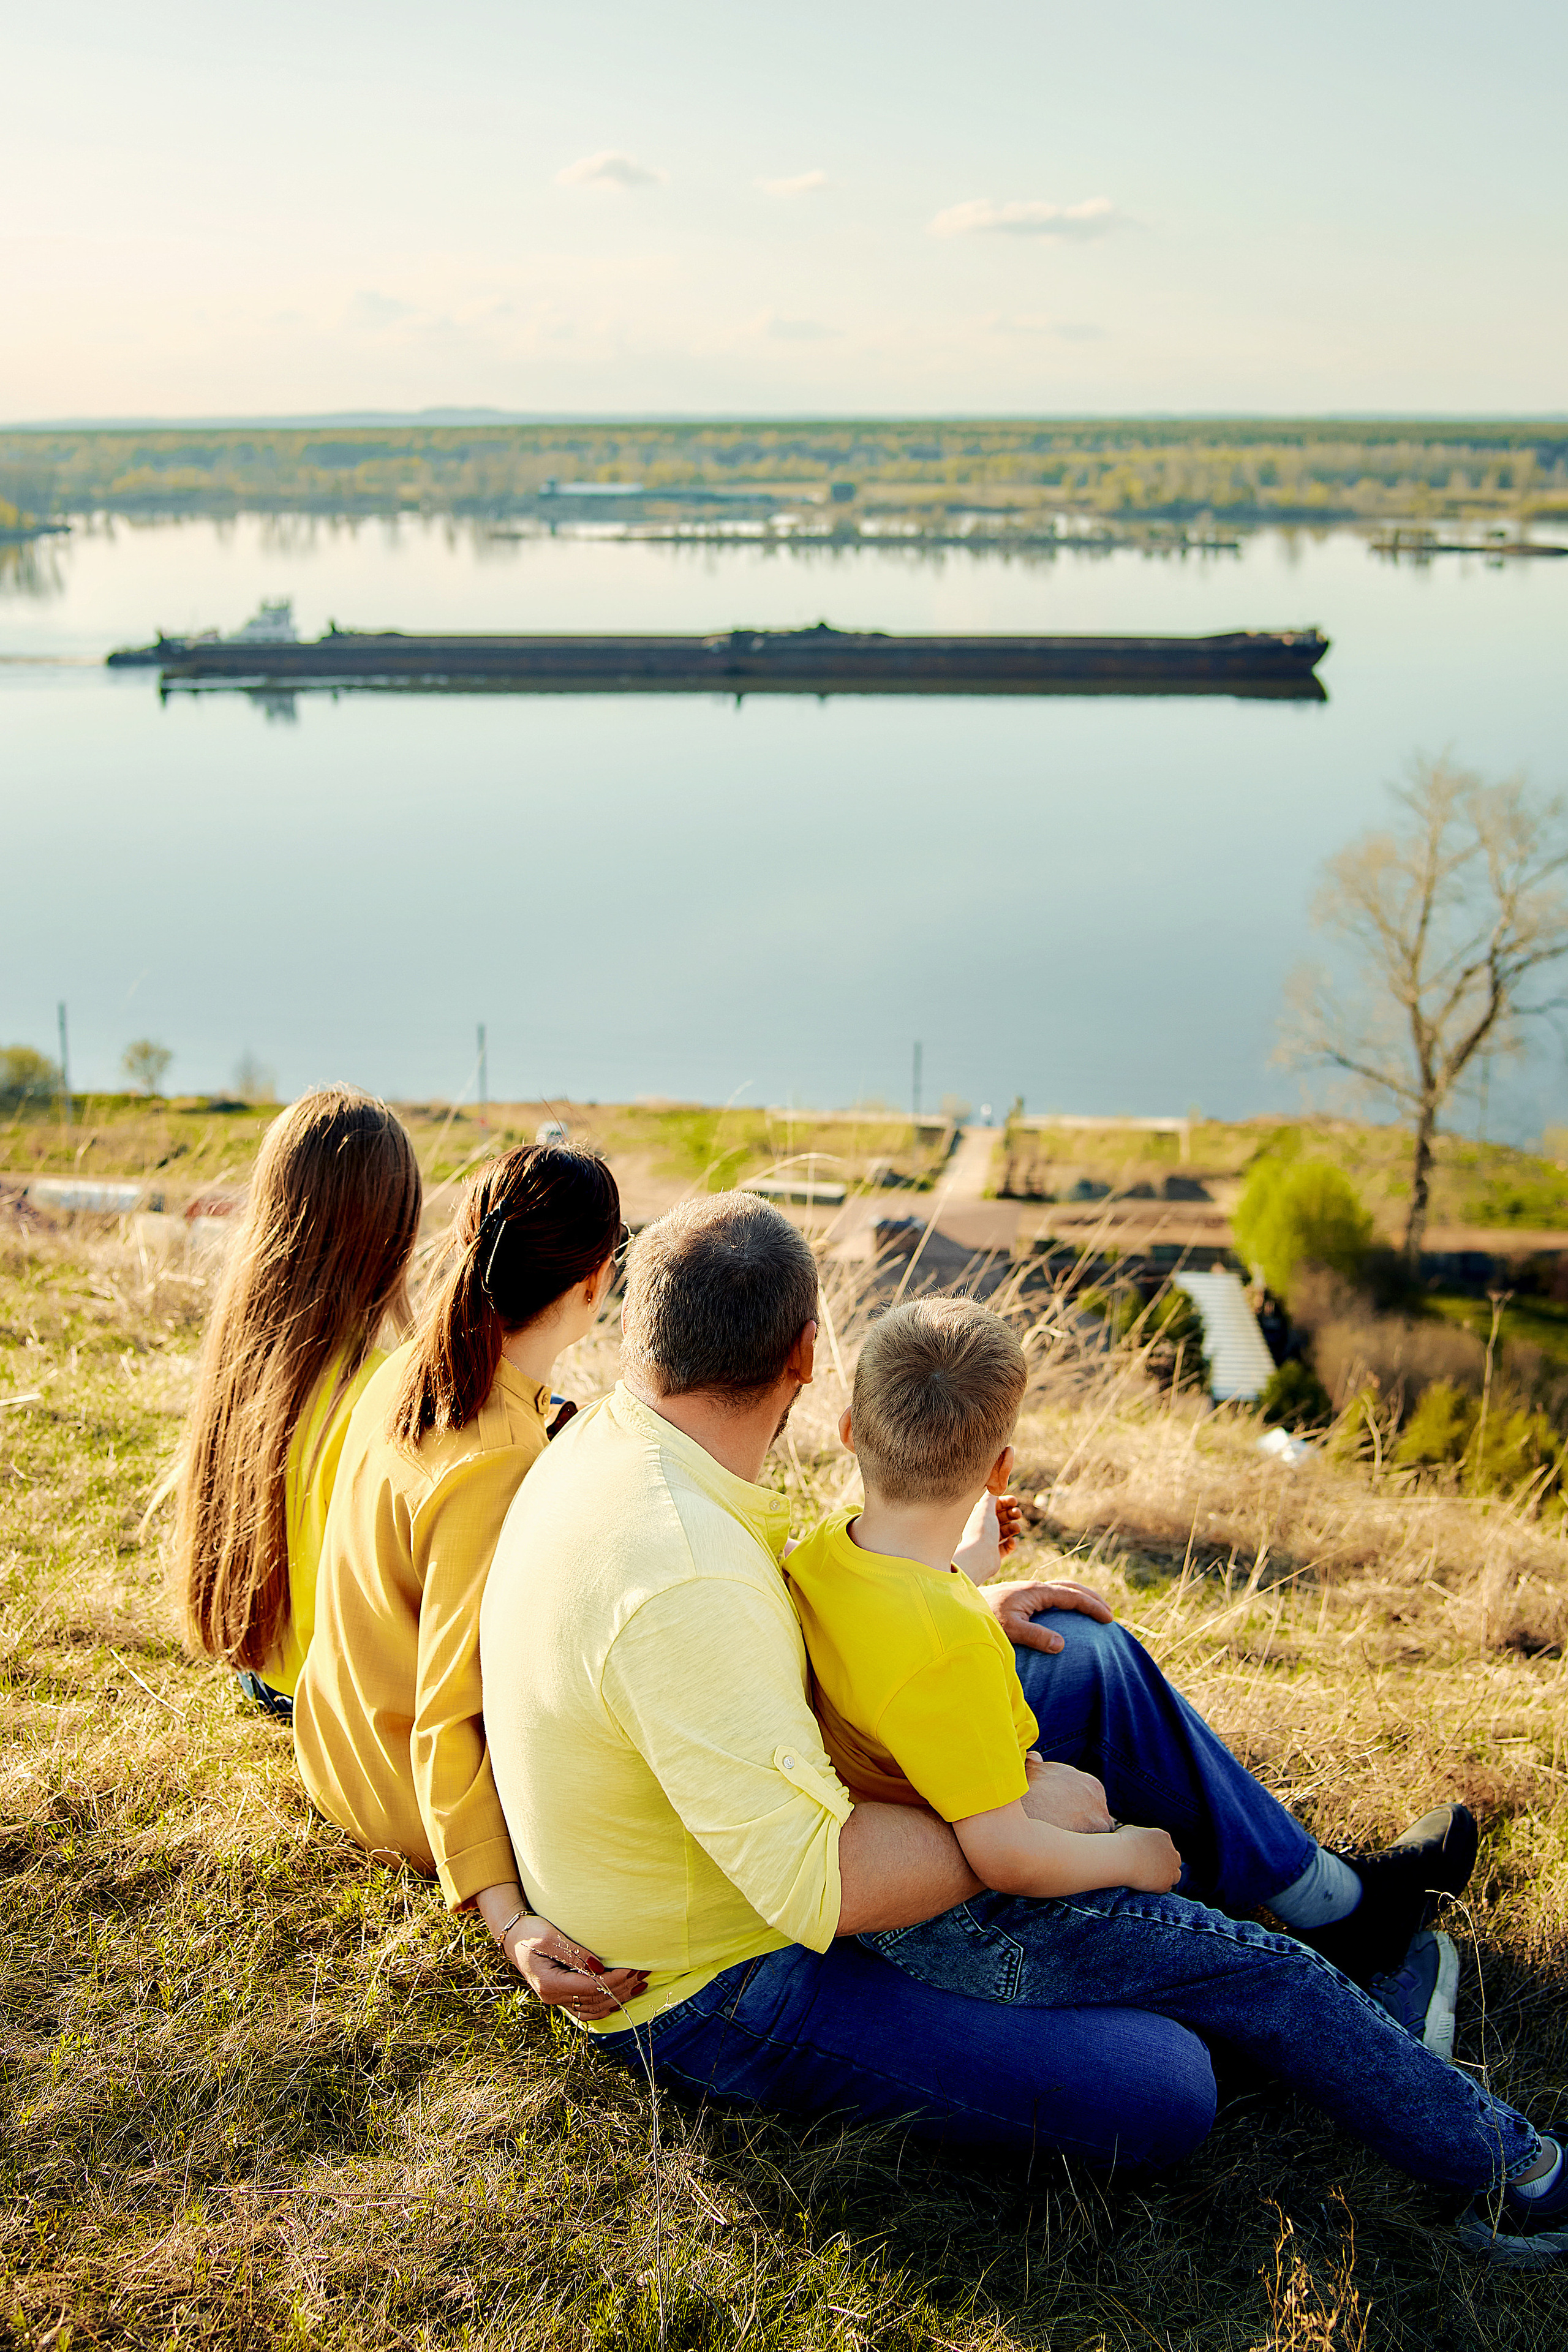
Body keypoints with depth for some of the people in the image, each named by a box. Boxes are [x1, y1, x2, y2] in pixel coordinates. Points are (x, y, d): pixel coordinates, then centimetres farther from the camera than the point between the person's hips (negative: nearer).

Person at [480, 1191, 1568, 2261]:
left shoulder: (611, 1442, -4)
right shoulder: (683, 1579, -36)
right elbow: (820, 1885, -34)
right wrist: (1029, 1815, -18)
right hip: (719, 1994, -10)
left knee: (1092, 1656, 7)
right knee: (1161, 2095, -16)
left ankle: (1327, 1893, 23)